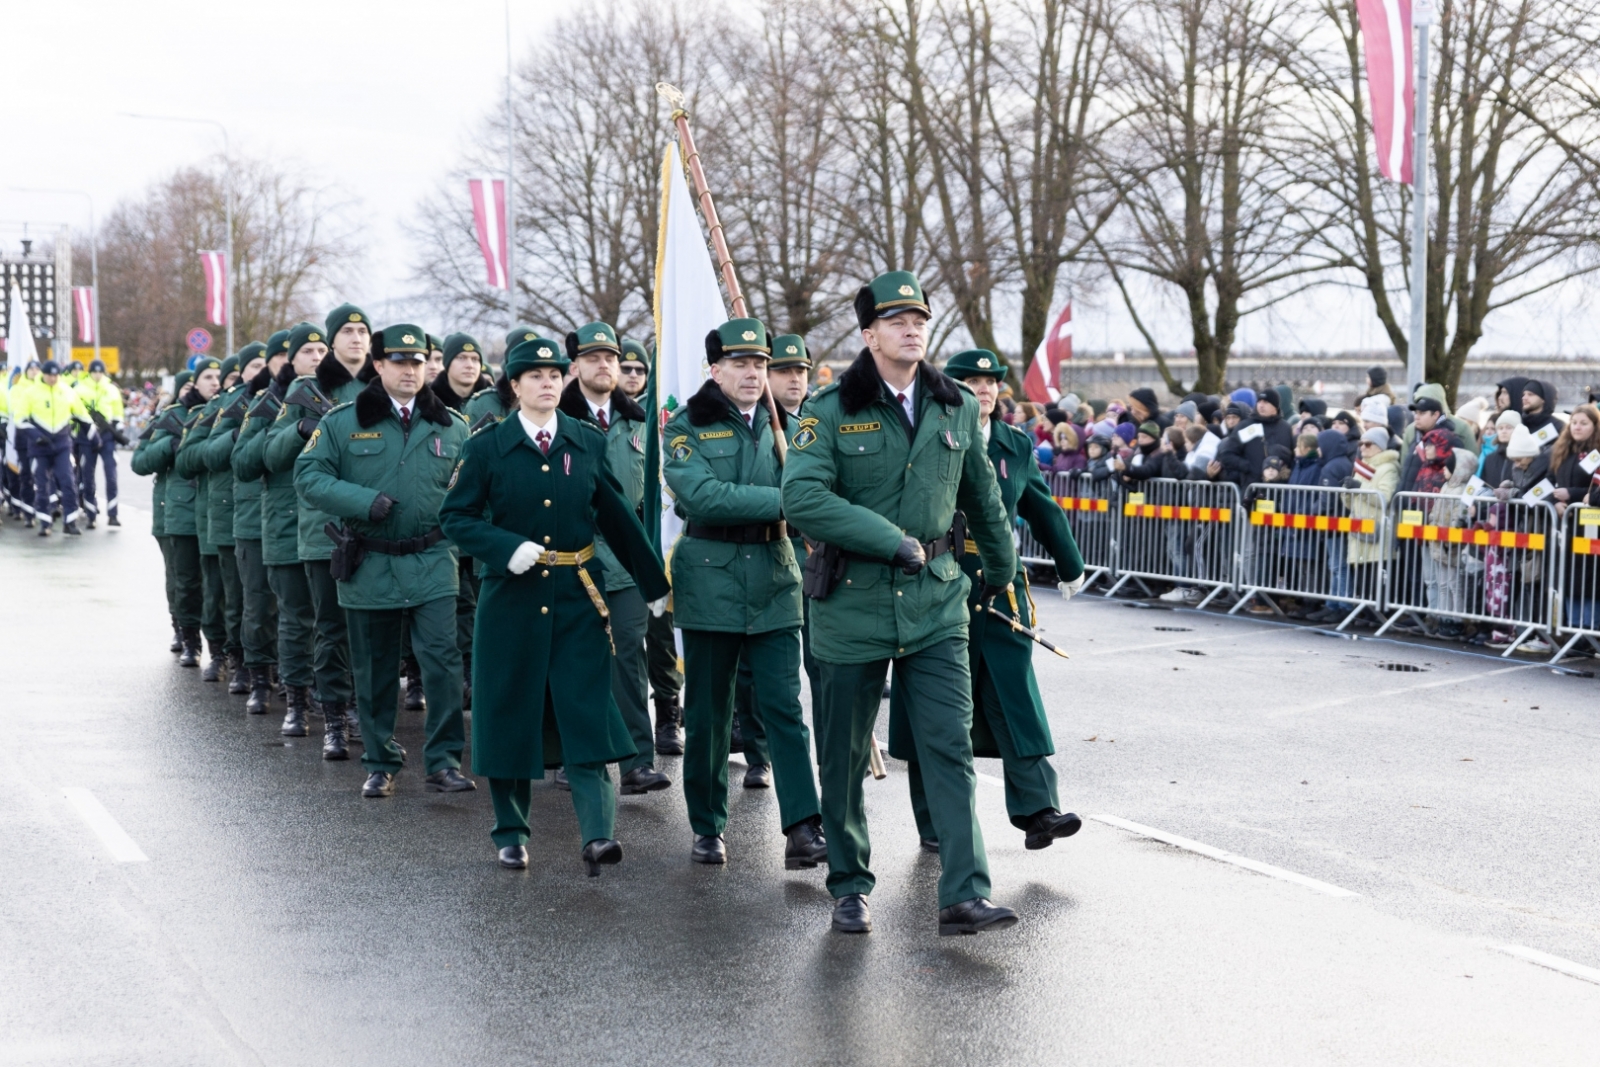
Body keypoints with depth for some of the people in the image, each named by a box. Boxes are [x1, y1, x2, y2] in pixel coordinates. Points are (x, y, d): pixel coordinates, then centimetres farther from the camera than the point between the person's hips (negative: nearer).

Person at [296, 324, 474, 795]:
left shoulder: (452, 425, 6)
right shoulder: (342, 421, 0)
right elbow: (308, 477, -5)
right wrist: (364, 502, -17)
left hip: (432, 565, 0)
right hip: (369, 566, 0)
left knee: (442, 659, -10)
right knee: (375, 670, 9)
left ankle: (443, 761, -2)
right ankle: (380, 764, 22)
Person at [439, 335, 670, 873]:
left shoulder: (588, 442, 5)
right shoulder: (487, 446, -1)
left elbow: (618, 519, 11)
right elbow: (454, 516, -1)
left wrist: (656, 586, 14)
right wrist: (508, 547, -17)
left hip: (578, 596, 1)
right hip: (512, 593, -1)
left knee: (586, 711, -8)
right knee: (510, 713, 6)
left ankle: (598, 834, -13)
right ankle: (511, 835, 19)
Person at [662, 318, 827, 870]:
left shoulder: (782, 426, 12)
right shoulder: (687, 428, -2)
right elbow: (702, 496, -18)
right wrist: (781, 501, -21)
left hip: (775, 582, 2)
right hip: (710, 584, -2)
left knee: (784, 708, -5)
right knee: (708, 714, 6)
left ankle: (804, 830, -9)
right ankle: (707, 829, 19)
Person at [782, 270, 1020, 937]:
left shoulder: (956, 408, 7)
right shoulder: (832, 411, -5)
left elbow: (983, 498, 22)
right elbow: (802, 499, -20)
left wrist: (1001, 569, 32)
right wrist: (895, 542, -21)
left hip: (936, 603, 2)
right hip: (853, 601, -2)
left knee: (950, 747, -7)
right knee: (845, 755, 8)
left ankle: (964, 896, -8)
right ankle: (849, 888, 24)